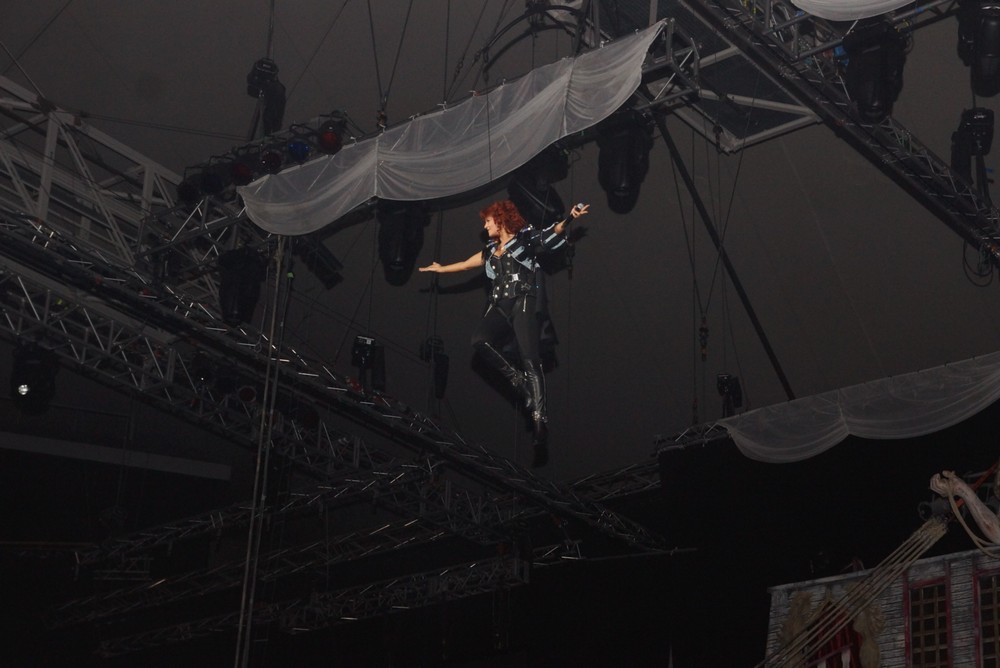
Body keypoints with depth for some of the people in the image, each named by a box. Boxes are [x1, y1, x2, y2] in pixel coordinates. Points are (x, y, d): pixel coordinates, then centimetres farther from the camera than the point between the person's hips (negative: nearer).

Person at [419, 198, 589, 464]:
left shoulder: (526, 238, 8)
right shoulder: (491, 250, 25)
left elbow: (554, 232, -5)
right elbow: (467, 263, 40)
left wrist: (568, 219, -24)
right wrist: (441, 269, 51)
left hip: (522, 303, -6)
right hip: (499, 306, 6)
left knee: (530, 360, -20)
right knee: (479, 341, -26)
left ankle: (539, 419, -29)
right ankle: (518, 380, -17)